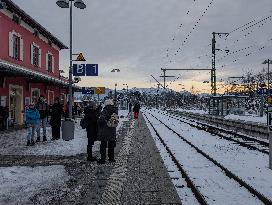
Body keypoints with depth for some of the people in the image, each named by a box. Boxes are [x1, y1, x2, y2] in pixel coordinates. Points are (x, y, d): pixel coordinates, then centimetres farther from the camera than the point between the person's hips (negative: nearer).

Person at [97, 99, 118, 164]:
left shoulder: (104, 111, -15)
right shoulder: (115, 110, 0)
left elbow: (101, 120, -19)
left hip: (104, 131, -5)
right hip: (112, 131, 5)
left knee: (103, 145, 4)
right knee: (111, 145, 16)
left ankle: (103, 159, 6)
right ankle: (111, 158, 22)